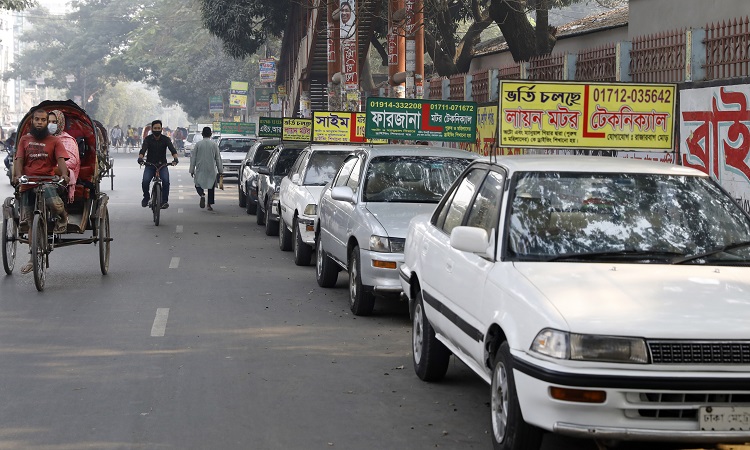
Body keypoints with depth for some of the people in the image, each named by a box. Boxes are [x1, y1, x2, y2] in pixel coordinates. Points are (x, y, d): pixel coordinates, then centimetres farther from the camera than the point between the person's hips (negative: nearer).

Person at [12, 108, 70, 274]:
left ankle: (62, 217, 2)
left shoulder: (54, 141, 9)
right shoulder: (25, 139, 15)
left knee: (54, 203, -36)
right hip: (27, 184, 3)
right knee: (29, 222, 6)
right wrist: (18, 175, -16)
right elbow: (18, 159, 4)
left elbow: (60, 159, -4)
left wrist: (64, 174, -25)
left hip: (47, 181, -3)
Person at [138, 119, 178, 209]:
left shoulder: (165, 139, -2)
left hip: (162, 165, 0)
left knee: (166, 180, -26)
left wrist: (175, 158, -39)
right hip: (150, 165, 0)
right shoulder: (148, 139, -3)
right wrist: (140, 158, -41)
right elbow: (143, 149, -19)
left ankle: (164, 200, -15)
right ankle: (146, 197, 6)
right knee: (145, 181, -21)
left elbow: (172, 149, -18)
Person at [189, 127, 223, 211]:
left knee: (198, 185, 11)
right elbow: (218, 159, 2)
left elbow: (193, 158, 0)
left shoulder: (198, 144, -4)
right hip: (211, 169, 1)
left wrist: (192, 170, 7)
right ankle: (210, 205, 9)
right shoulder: (214, 144, -3)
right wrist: (220, 170, 10)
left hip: (200, 169, -1)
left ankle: (202, 195, -20)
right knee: (211, 187, 11)